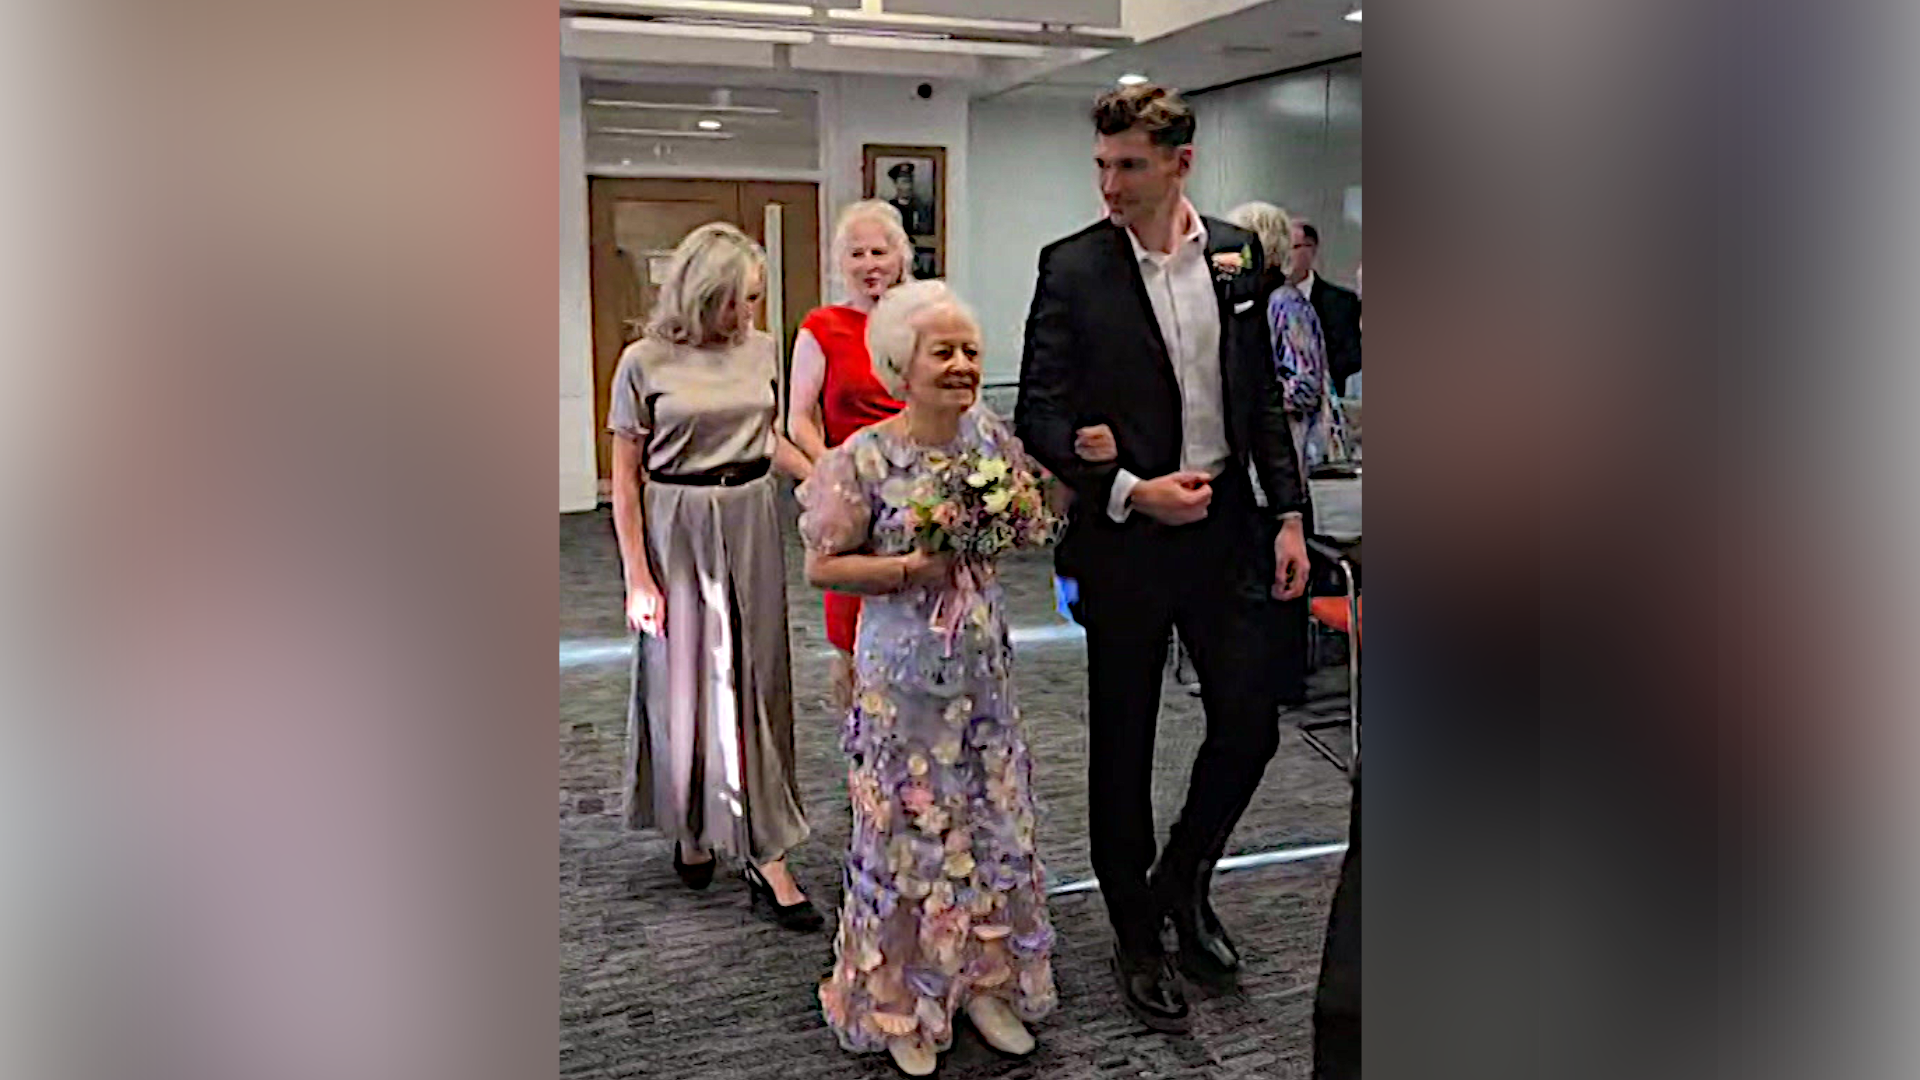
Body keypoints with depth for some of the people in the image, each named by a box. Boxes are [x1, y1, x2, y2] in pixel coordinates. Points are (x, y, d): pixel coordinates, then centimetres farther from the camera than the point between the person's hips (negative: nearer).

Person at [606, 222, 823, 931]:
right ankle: (691, 823, 27)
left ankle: (765, 853, 15)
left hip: (751, 524, 4)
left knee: (754, 680, 7)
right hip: (678, 532, -3)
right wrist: (638, 578, -9)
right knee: (685, 680, 5)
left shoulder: (760, 349, 3)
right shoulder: (646, 363, -9)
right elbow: (626, 478, -6)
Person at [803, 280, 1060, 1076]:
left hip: (983, 671, 5)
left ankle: (985, 979, 32)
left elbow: (1030, 532, 11)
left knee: (994, 827, 13)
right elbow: (822, 565, -11)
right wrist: (912, 569, -20)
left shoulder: (992, 438, 0)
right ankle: (904, 1002, 25)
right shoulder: (866, 458, -14)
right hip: (903, 679, -5)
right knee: (907, 833, 7)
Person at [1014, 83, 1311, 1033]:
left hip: (1226, 528, 4)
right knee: (1122, 748, 8)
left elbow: (1263, 396, 10)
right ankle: (1138, 942, 27)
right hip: (1124, 538, -3)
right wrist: (1131, 491, -17)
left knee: (1250, 725, 6)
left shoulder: (1236, 254, 5)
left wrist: (1289, 513, 4)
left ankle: (1182, 880, 34)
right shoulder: (1071, 267, -7)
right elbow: (1040, 413, -8)